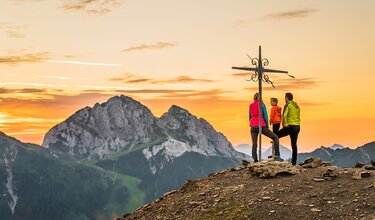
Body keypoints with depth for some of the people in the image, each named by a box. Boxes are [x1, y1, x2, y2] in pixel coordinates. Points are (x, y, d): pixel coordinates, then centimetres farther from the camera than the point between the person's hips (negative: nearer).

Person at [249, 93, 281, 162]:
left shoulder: (250, 106, 11)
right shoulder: (262, 105, -3)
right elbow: (265, 116, -7)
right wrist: (267, 127, 3)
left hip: (253, 127, 4)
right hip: (261, 126, -4)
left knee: (254, 144, 8)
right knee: (275, 137, 10)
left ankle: (255, 160, -8)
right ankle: (277, 155, -1)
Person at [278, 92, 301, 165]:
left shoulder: (287, 105, -6)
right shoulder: (297, 106, 17)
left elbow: (284, 115, -17)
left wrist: (285, 125, -11)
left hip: (290, 126, -7)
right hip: (297, 127, 7)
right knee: (294, 144, 9)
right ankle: (294, 162, 9)